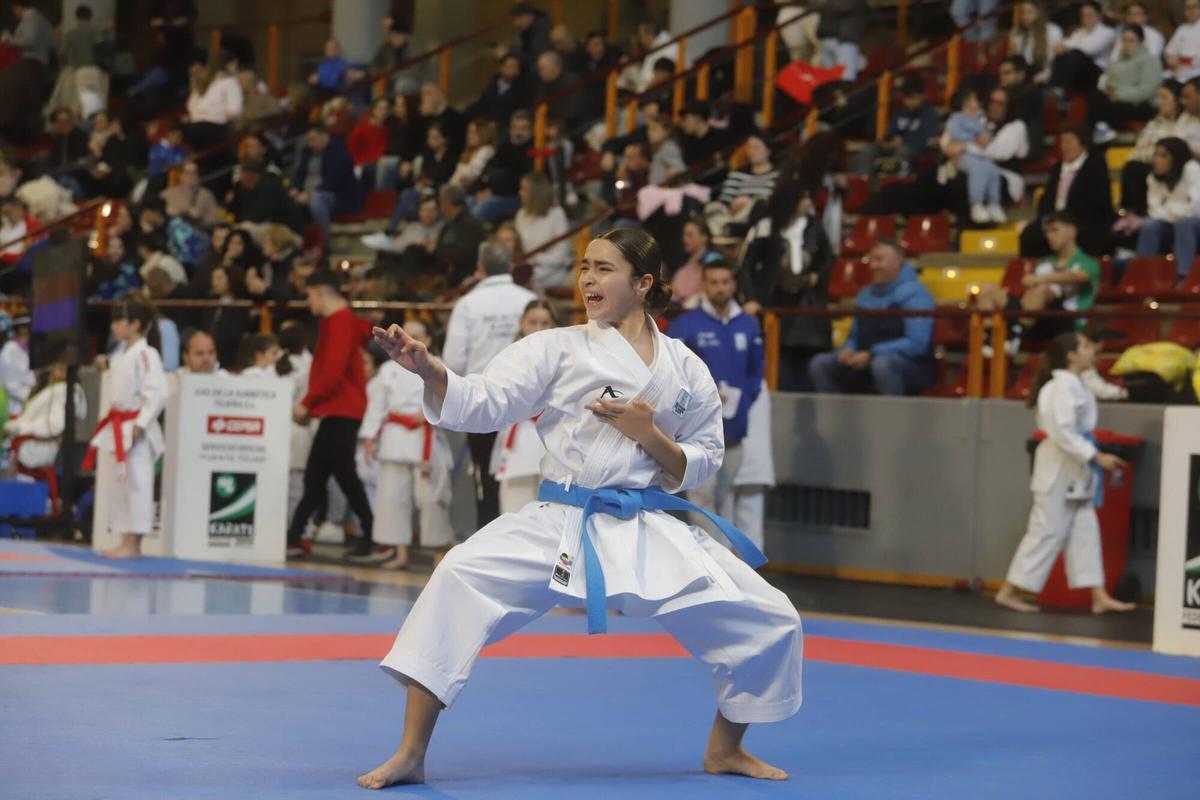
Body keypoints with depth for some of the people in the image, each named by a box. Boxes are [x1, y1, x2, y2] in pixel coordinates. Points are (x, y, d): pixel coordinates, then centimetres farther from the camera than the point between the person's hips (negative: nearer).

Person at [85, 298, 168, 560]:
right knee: (117, 484, 12)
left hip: (134, 428, -10)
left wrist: (140, 424, -23)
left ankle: (133, 544, -5)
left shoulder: (146, 355, -14)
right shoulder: (120, 356, 15)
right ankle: (126, 542, 19)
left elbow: (157, 394, -20)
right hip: (117, 427, 10)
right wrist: (110, 423, 17)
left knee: (136, 483, -7)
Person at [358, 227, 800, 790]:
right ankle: (410, 754, -18)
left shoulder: (686, 369, 7)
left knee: (770, 622, -4)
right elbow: (482, 404, -8)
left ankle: (725, 750, 24)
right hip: (559, 527, -2)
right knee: (461, 577, -27)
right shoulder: (557, 349, 2)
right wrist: (427, 369, -26)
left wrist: (651, 437, -10)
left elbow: (701, 465, 10)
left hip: (651, 533, 2)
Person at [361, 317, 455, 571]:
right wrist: (369, 437, 6)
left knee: (431, 497, -2)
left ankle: (442, 548, 16)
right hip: (395, 440, 4)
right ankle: (400, 552, 8)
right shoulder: (389, 369, 11)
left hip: (427, 442, -4)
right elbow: (377, 404, 11)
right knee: (392, 496, 1)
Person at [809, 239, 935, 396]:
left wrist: (872, 355, -22)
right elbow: (854, 337, 20)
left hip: (912, 367, -7)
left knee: (882, 363, -40)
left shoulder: (914, 293, -10)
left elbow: (916, 343, -20)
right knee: (820, 364, -8)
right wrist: (848, 350, -6)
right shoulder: (866, 295, 13)